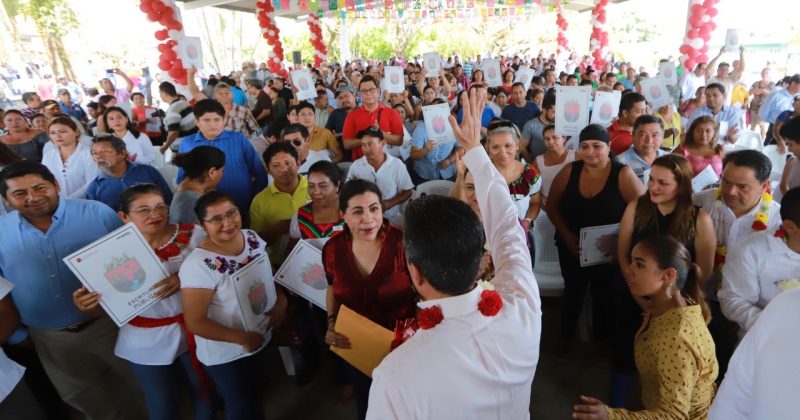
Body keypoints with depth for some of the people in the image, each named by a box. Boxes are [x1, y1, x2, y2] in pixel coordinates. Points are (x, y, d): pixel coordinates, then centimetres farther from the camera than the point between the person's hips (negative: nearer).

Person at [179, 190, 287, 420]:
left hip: (262, 339, 6)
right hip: (225, 354, -6)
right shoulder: (198, 265, -29)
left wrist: (281, 301, -11)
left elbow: (268, 273, 6)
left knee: (255, 395, 31)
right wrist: (242, 338, -23)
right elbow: (194, 323, -25)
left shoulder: (253, 238, -10)